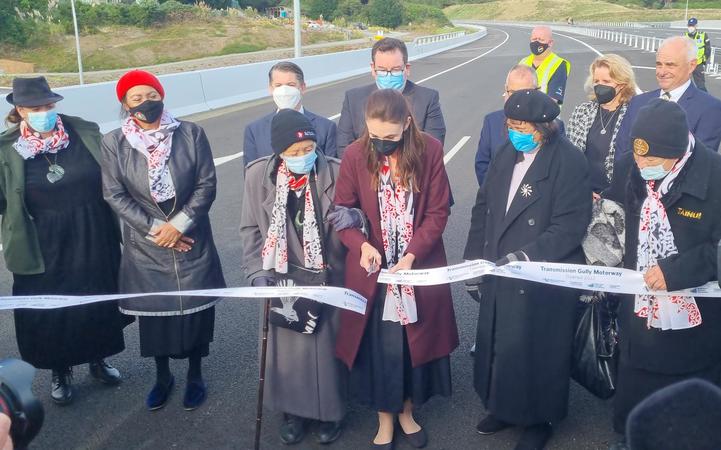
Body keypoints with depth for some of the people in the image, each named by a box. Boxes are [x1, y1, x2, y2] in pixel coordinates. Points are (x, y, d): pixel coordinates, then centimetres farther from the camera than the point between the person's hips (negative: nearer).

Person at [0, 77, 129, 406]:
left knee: (98, 301, 16)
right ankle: (60, 372, 34)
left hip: (92, 241, 1)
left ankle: (98, 359, 41)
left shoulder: (86, 133, -6)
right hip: (44, 248, -1)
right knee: (49, 311, 11)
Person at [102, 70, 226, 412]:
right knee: (153, 311, 11)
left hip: (191, 241, 0)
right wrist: (154, 228, -13)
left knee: (195, 309, 9)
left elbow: (207, 184, -6)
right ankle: (162, 377, 34)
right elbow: (115, 195, -6)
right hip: (145, 245, 0)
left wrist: (179, 223, -15)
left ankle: (195, 376, 30)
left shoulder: (191, 133, -5)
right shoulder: (113, 143, -4)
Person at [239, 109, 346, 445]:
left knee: (327, 345, 12)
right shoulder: (258, 175, -7)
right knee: (287, 346, 13)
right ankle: (293, 410, 36)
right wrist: (257, 272, -7)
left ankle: (329, 410, 35)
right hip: (283, 280, 1)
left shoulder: (335, 171, -11)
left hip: (327, 278, -1)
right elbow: (250, 229, 1)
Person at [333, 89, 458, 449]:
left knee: (416, 342, 13)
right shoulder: (355, 155, -10)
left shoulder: (430, 150, -9)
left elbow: (438, 211, -6)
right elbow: (342, 211, -2)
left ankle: (407, 412, 36)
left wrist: (412, 254, -16)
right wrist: (361, 245, -20)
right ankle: (385, 420, 29)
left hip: (419, 267, 1)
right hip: (372, 270, 0)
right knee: (378, 346, 8)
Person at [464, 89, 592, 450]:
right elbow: (483, 207, 8)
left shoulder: (568, 162, -16)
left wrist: (526, 256, -28)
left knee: (538, 352, 10)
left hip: (544, 282, -5)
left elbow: (570, 227, -20)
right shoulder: (507, 153, 3)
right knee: (498, 345, 17)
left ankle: (540, 419, 35)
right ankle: (505, 408, 41)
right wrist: (473, 259, 6)